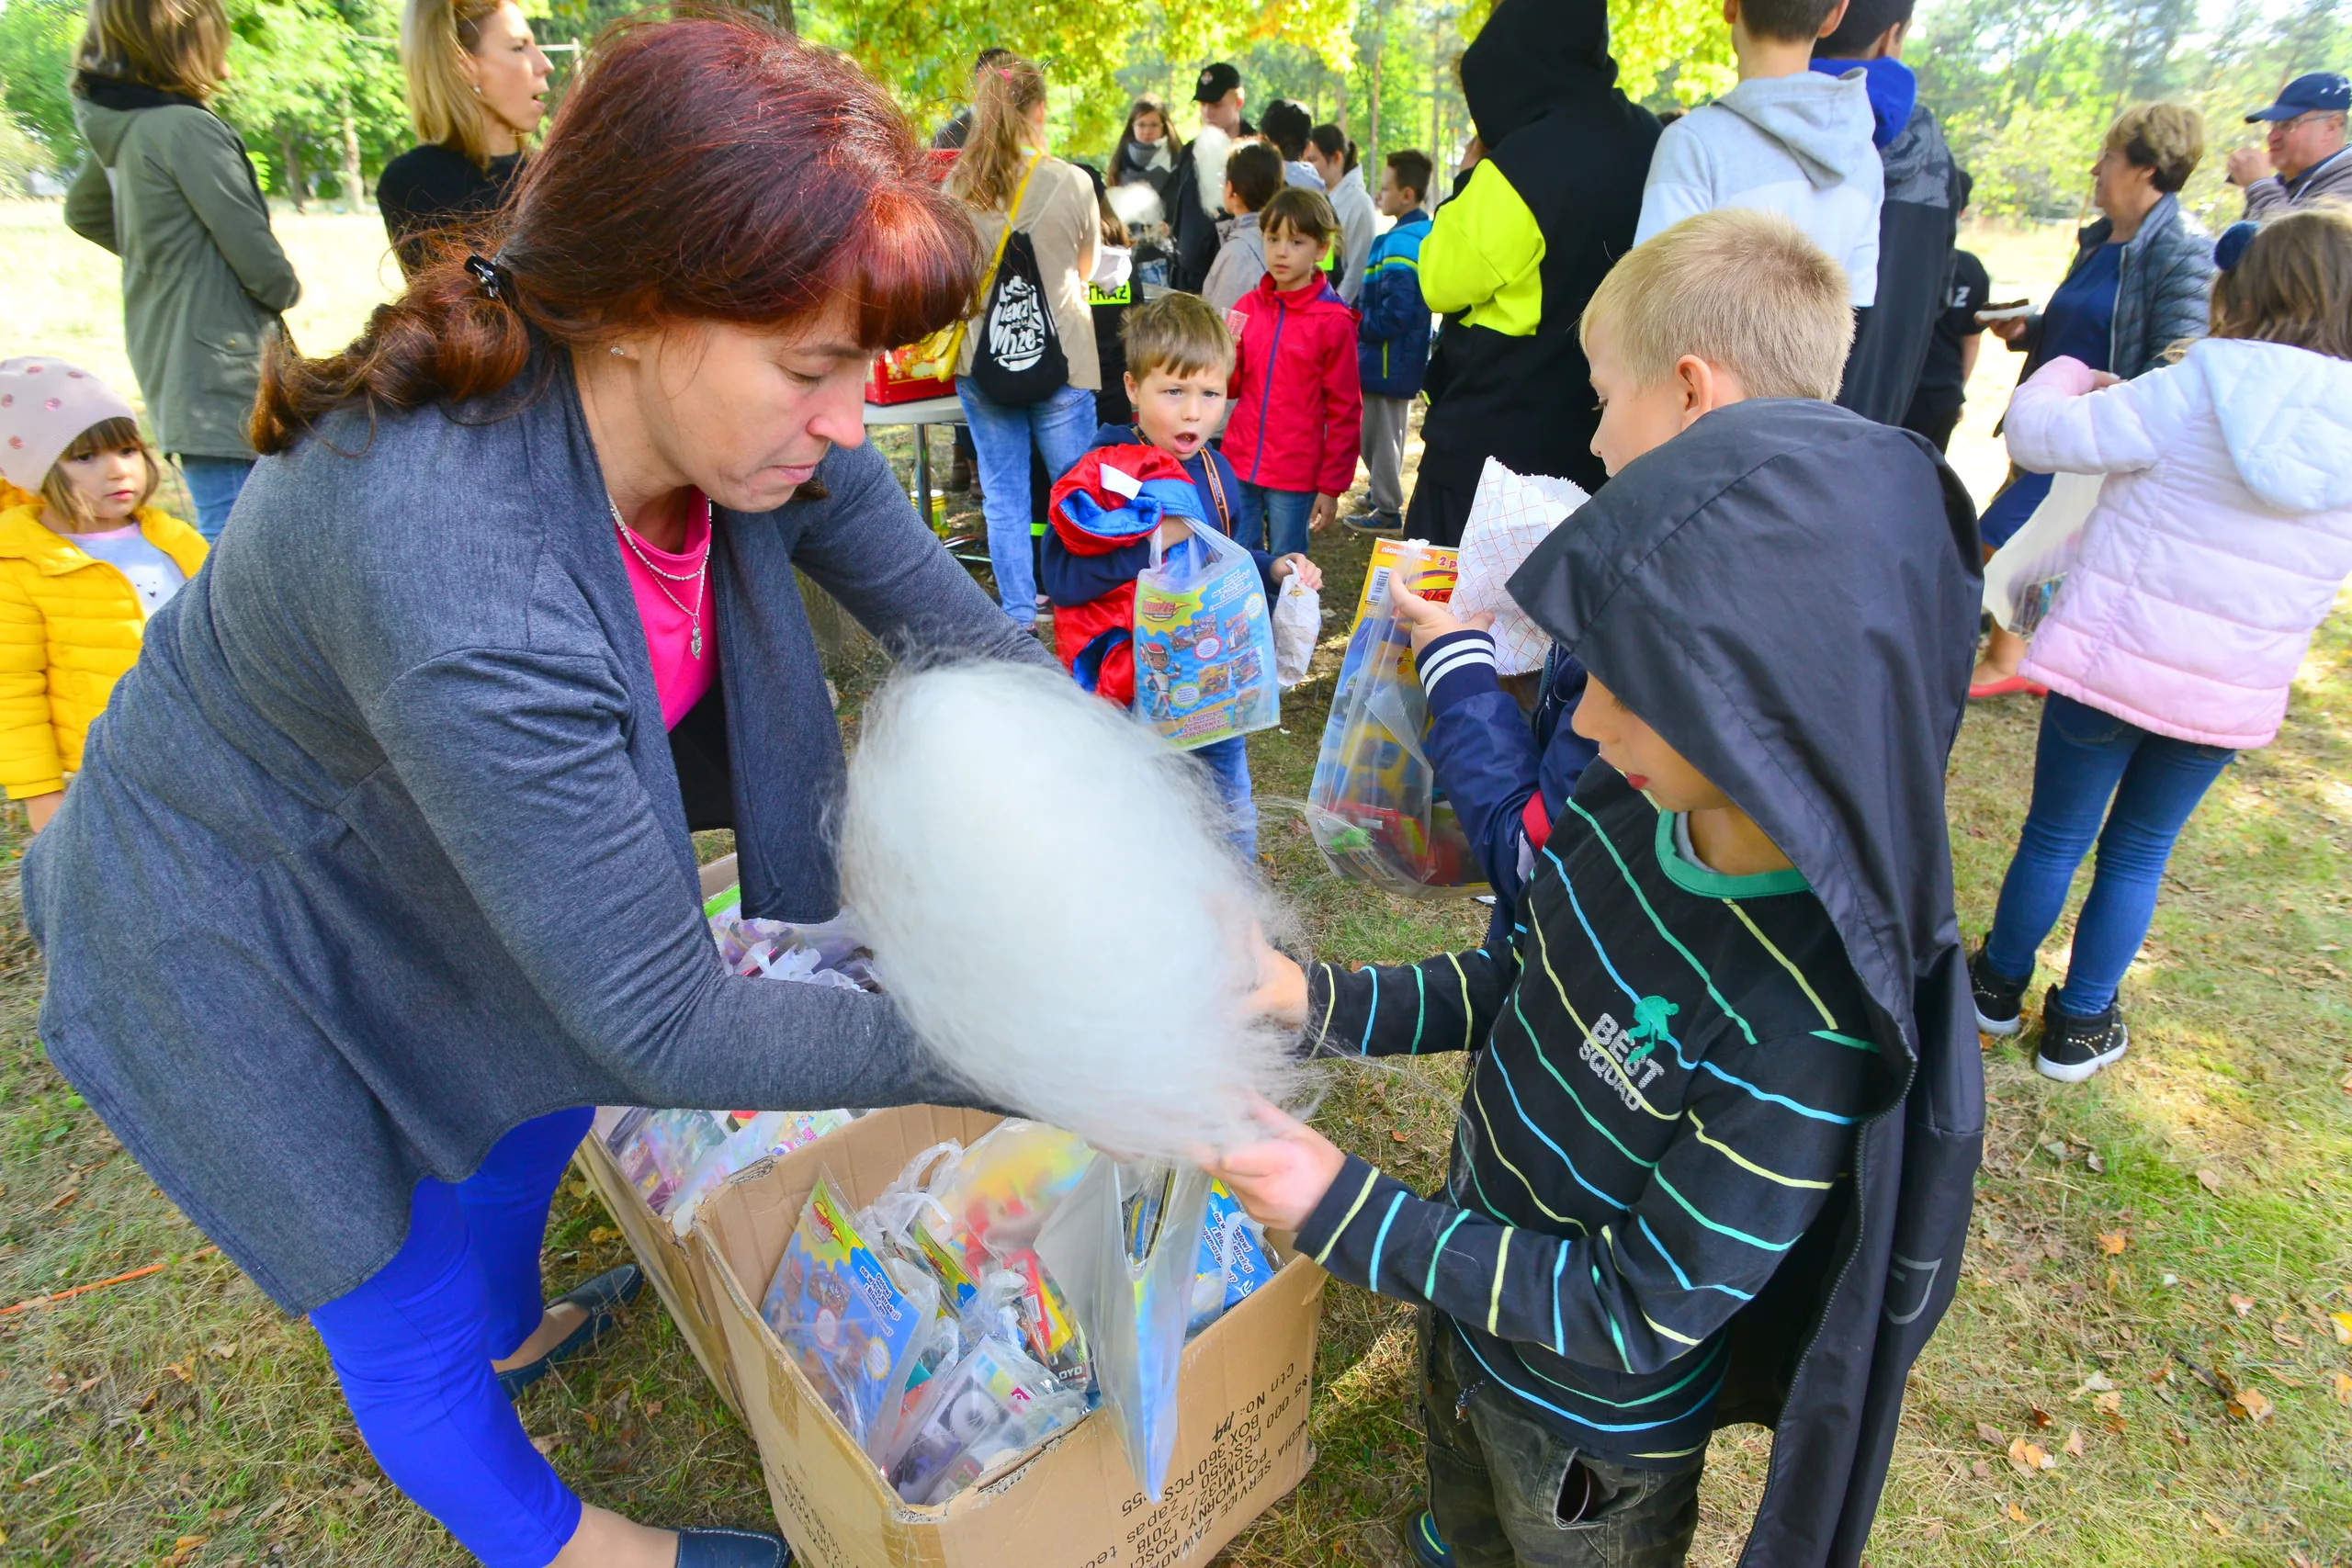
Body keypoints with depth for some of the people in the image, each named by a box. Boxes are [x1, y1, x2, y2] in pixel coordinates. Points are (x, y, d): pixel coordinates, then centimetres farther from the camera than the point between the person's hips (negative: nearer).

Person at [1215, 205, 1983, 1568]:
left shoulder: (1809, 1027, -39)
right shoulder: (1638, 807, -18)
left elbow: (1637, 1313, -29)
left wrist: (1342, 1206, -31)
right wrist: (1314, 999, -14)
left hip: (1594, 1432, -5)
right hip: (1477, 1293, 6)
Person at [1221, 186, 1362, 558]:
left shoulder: (1333, 321, -7)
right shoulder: (1247, 307, 6)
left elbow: (1345, 411, -5)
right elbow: (1231, 386, 13)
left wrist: (1331, 486, -7)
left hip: (1294, 476, -4)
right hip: (1238, 464, 4)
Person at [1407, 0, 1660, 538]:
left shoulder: (1522, 165, -20)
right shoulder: (1644, 139, 4)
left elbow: (1441, 284, -10)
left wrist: (1471, 175, 0)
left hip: (1494, 429, -8)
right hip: (1594, 430, 8)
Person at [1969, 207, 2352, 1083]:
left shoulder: (2192, 393, -14)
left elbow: (2035, 434, -11)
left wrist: (2072, 376, 11)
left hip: (2111, 659, -3)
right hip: (2230, 698, 3)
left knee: (2055, 838, 13)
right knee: (2139, 853, 17)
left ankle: (2000, 987, 32)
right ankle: (2079, 1027, 28)